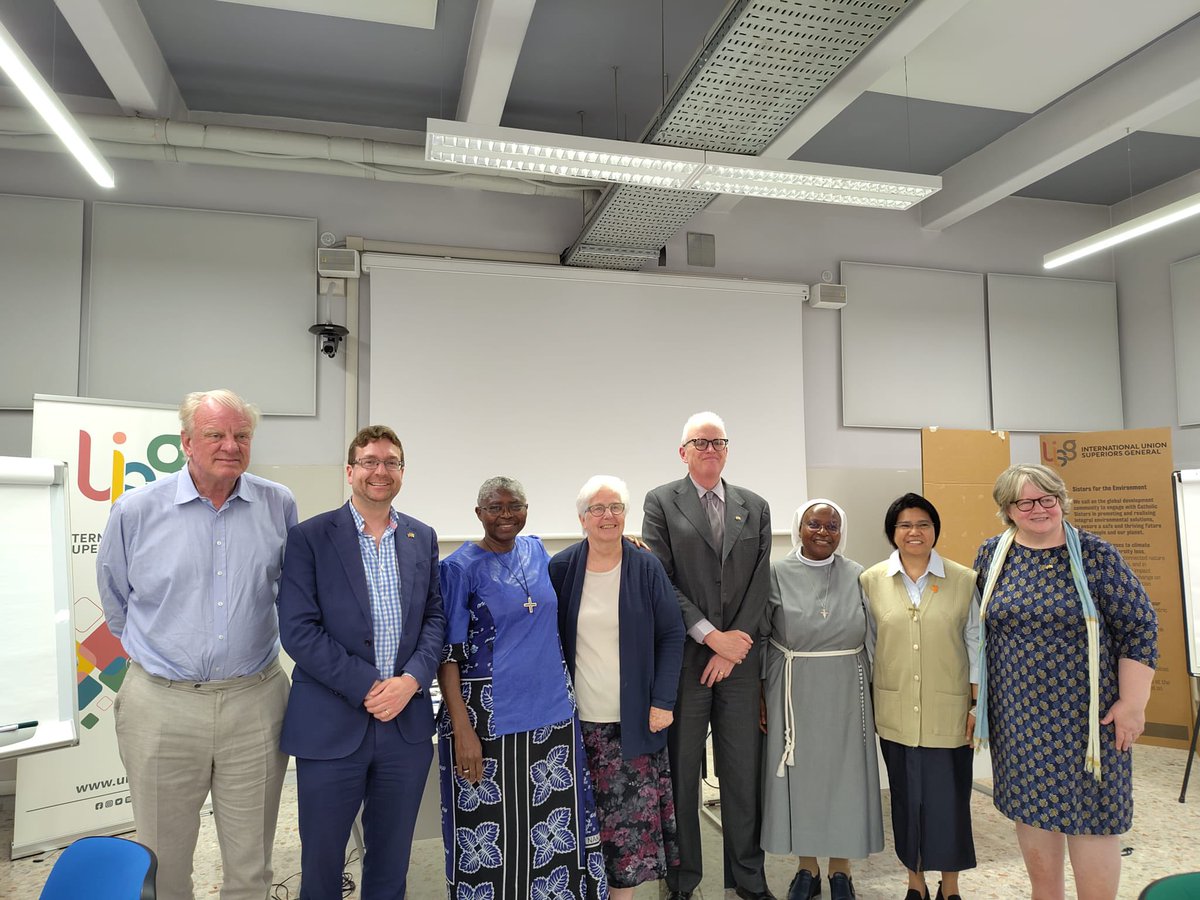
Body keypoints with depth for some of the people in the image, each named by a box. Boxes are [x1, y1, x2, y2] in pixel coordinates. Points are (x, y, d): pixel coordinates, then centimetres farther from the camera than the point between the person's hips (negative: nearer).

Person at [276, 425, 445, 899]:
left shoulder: (422, 538, 7)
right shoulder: (309, 537, -5)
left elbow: (434, 617, 7)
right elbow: (298, 629, -11)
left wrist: (411, 680, -10)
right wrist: (367, 686, -14)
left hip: (407, 723, 3)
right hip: (331, 726, -3)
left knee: (391, 861, 17)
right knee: (321, 861, 13)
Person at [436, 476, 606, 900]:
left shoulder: (536, 551, 7)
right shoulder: (461, 567, -8)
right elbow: (447, 654, -8)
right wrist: (462, 729, -16)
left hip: (552, 711, 5)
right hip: (488, 718, -4)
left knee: (556, 834, 12)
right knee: (490, 834, 6)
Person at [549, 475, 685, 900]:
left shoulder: (646, 567, -2)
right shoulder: (561, 568, -1)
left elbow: (672, 635, 0)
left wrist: (663, 701, -6)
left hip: (634, 720, 0)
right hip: (579, 720, 0)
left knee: (632, 814, 3)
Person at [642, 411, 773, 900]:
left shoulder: (755, 507, 10)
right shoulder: (661, 501, 0)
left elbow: (760, 580, 4)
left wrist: (735, 643, -6)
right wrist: (711, 636, -12)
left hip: (740, 657, 3)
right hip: (683, 656, -2)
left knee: (743, 770, 11)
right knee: (681, 771, 8)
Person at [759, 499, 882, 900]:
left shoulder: (856, 576, 2)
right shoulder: (778, 574, -3)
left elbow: (871, 640, 5)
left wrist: (874, 695, 3)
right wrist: (760, 692, -3)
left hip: (845, 690, 1)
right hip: (793, 690, -1)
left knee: (843, 772, 8)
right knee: (799, 772, 8)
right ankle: (807, 867, 26)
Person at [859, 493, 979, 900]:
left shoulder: (963, 580, -4)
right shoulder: (871, 581, -2)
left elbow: (975, 645, 2)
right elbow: (865, 645, 4)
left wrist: (979, 704, 1)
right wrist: (865, 703, 4)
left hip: (948, 711, -1)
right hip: (896, 712, 1)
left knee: (948, 797, 6)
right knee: (906, 797, 11)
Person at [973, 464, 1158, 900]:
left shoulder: (1095, 555, -7)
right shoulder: (991, 556, 1)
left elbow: (1139, 627, -4)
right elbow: (976, 629, 11)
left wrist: (1132, 703, -7)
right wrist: (977, 696, 11)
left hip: (1085, 714, -3)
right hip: (1018, 716, 3)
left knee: (1092, 812, 3)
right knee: (1029, 806, 11)